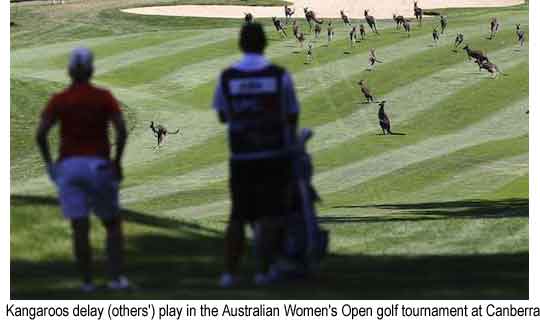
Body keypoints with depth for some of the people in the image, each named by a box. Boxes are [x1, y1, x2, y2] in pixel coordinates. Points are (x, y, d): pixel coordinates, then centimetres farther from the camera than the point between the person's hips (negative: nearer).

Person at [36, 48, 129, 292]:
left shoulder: (58, 100, 0)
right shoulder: (104, 97, -1)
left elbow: (41, 134, -9)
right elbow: (122, 129, -13)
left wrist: (48, 162, 4)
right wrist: (117, 161, -3)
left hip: (69, 165, 1)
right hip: (98, 166, -1)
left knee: (80, 228, 1)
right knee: (113, 224, 13)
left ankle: (87, 281, -2)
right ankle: (116, 277, 3)